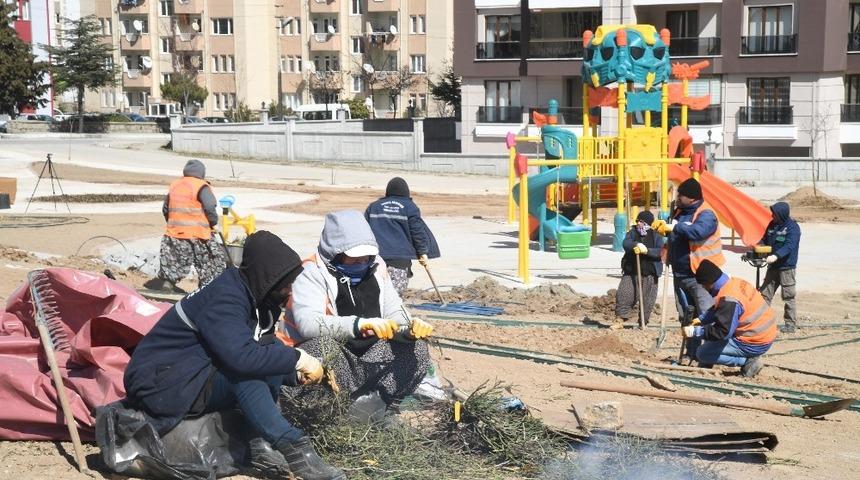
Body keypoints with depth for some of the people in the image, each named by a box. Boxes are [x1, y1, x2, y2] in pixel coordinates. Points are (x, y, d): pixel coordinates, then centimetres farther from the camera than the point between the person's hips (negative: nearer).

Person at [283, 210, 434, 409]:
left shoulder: (376, 268, 3)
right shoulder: (312, 274, -16)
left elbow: (394, 312, 4)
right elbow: (307, 323, -32)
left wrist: (409, 327, -21)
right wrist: (359, 325, -46)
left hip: (365, 360, 6)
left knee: (417, 350, -9)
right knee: (322, 345, -37)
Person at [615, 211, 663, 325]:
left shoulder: (656, 236, 1)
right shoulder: (632, 232, 5)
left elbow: (661, 251, -12)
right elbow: (626, 244, -14)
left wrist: (647, 250, -27)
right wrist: (636, 244, -34)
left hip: (650, 274, -1)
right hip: (631, 272, 1)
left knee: (647, 301, 4)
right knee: (623, 294, -10)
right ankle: (620, 319, -1)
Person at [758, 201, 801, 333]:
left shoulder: (793, 227, -12)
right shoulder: (772, 225, 9)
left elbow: (789, 246, -24)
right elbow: (764, 240, 17)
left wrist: (776, 256, -36)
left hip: (787, 267, -7)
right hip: (773, 267, 7)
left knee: (788, 297, -1)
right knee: (764, 294, 7)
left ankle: (791, 325, 6)